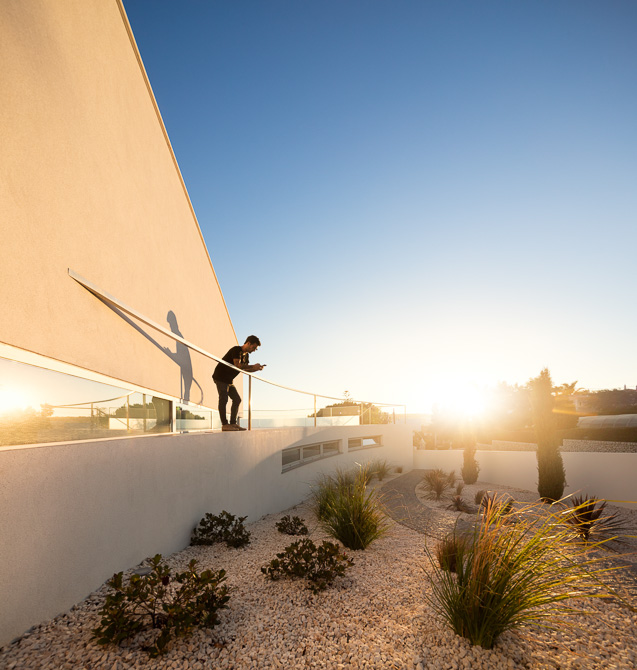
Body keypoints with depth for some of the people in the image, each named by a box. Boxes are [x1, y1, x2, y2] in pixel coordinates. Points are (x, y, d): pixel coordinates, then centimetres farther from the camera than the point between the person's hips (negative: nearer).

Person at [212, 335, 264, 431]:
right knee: (223, 399, -13)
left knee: (237, 399, 5)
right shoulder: (236, 350, -16)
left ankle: (233, 423, 8)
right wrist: (253, 366, -21)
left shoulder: (246, 355, 11)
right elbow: (237, 365, -27)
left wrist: (257, 369, -4)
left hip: (229, 380, 9)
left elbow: (245, 369, 12)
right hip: (220, 377, -9)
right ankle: (224, 424, -13)